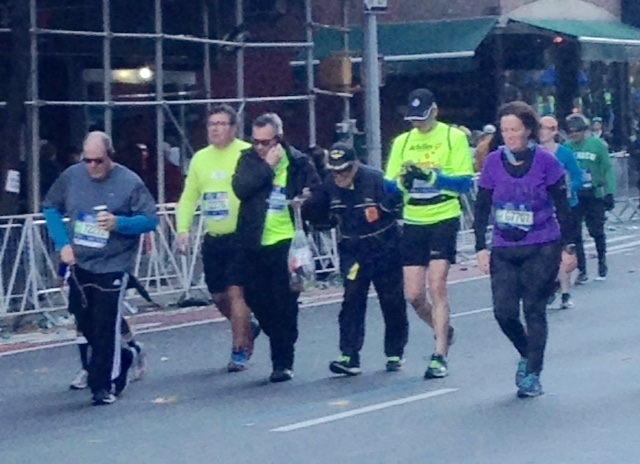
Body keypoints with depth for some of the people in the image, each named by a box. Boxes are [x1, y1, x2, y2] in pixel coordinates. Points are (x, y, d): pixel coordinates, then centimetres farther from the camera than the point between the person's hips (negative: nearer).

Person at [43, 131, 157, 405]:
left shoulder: (129, 182, -11)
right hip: (79, 265, 5)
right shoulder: (71, 177, 0)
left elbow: (150, 219, -10)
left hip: (113, 268, -5)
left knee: (106, 328, -7)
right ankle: (122, 359, 39)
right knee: (86, 326, 15)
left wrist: (118, 223, -26)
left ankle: (104, 385, 4)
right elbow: (50, 208, 11)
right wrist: (62, 244, 0)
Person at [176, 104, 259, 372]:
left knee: (236, 292, -9)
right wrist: (183, 229, 1)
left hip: (240, 237, -6)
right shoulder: (200, 158, 10)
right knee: (218, 296, 12)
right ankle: (247, 331, 37)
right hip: (213, 239, 6)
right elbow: (189, 197, 13)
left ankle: (240, 352, -1)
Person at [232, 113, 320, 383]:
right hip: (256, 243, 3)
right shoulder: (249, 160, 4)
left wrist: (307, 198, -13)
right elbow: (240, 188, -12)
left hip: (286, 242, -3)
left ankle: (283, 363, 4)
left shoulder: (298, 162, -1)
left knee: (285, 305, -3)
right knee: (256, 298, 9)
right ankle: (281, 338, 33)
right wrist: (267, 166, -14)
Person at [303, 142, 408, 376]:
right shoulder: (330, 185, -2)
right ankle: (350, 357, -8)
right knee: (352, 302, -7)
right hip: (353, 252, 3)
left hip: (384, 249, -3)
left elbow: (398, 204, -22)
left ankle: (395, 353, 25)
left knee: (392, 302, 8)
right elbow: (320, 214, 7)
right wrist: (305, 207, -9)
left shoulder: (375, 179, -18)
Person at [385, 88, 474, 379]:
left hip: (444, 220, -5)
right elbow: (389, 186, 8)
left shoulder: (454, 137, -2)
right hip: (413, 223, 5)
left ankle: (440, 356, -8)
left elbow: (465, 182, -9)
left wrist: (432, 176, -23)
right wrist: (403, 181, -14)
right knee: (413, 295, 4)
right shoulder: (402, 142, 10)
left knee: (437, 286, -13)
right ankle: (443, 331, 33)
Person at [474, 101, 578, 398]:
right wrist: (481, 248, 4)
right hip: (504, 251, 3)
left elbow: (562, 207, 0)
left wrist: (569, 247, -1)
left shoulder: (545, 161, -5)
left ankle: (532, 375, 8)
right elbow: (482, 208, 8)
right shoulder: (493, 162, 2)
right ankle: (527, 355, 24)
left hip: (542, 249, -2)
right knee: (504, 312, -4)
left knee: (534, 311, -2)